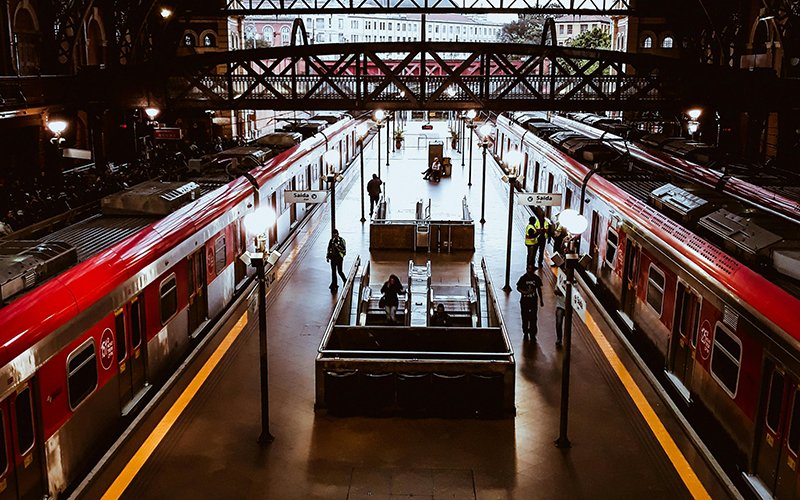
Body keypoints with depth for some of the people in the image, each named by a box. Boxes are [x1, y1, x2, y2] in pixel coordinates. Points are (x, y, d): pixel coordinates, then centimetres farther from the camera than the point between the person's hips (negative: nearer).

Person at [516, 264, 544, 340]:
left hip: (534, 300, 1)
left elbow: (539, 289, 11)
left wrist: (541, 300, 14)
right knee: (525, 318, 6)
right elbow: (518, 288, 0)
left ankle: (532, 333, 9)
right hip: (524, 300, -1)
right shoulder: (523, 278, -6)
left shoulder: (536, 278, 0)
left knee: (533, 318, -1)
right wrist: (524, 292, -20)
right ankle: (525, 333, 20)